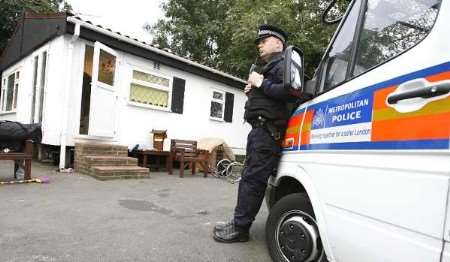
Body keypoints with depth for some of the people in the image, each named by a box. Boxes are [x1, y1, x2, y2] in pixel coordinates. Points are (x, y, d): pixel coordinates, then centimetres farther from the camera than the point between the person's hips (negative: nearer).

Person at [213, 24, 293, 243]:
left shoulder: (283, 65, -3)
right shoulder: (264, 67, 28)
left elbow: (289, 92, -23)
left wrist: (261, 84, -14)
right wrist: (251, 89, 12)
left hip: (268, 131, -10)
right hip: (259, 129, 10)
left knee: (253, 178, -9)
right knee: (248, 176, 11)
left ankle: (240, 228, -2)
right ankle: (238, 223, 20)